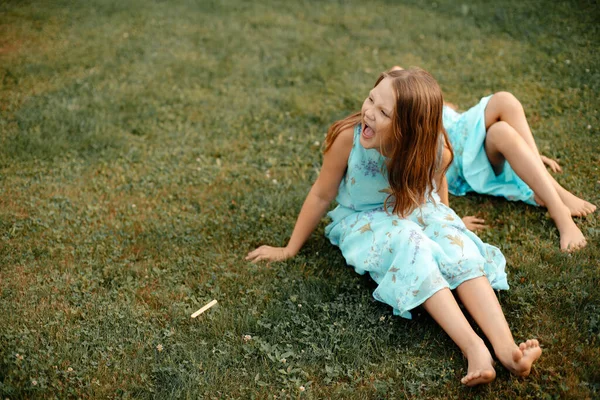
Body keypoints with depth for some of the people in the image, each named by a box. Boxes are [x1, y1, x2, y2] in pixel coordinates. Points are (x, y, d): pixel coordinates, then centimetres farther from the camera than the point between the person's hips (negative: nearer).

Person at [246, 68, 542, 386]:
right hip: (365, 221, -2)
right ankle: (473, 348, -40)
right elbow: (322, 194, -14)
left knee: (459, 247, -27)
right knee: (411, 248, -32)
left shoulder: (435, 149, -22)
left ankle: (504, 346, -38)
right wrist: (290, 249, -4)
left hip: (419, 213, 3)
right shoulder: (348, 137, -29)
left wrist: (446, 222, 22)